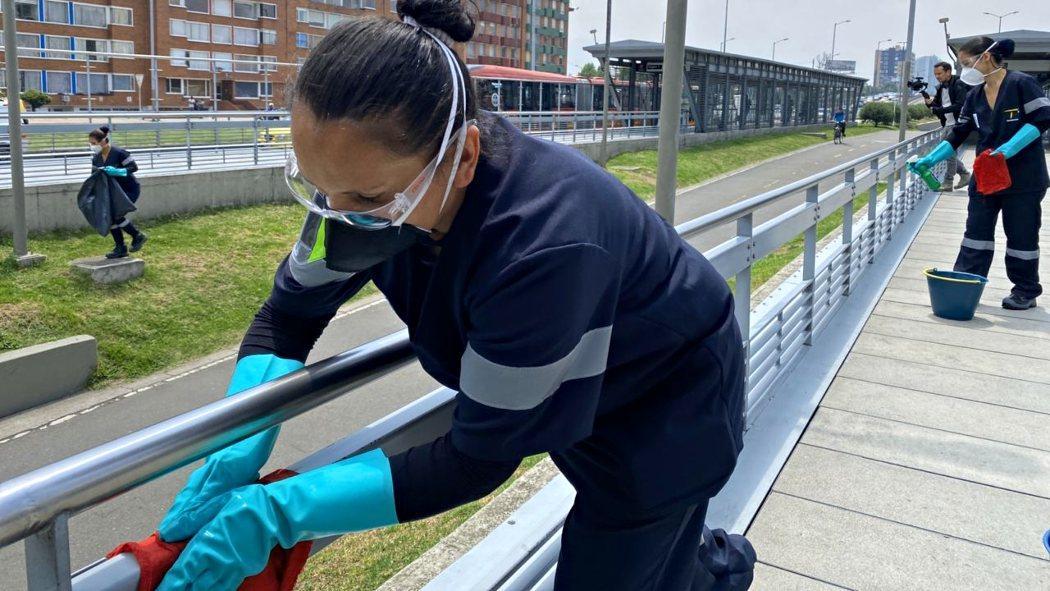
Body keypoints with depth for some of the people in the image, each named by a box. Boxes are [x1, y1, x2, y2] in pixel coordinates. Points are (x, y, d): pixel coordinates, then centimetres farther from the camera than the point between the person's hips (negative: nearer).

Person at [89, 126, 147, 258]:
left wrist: (117, 171, -34)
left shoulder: (119, 153, -21)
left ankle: (138, 236, 1)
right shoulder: (96, 157, 1)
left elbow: (134, 167, -20)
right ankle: (120, 248, 9)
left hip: (130, 189, -8)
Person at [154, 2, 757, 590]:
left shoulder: (547, 239, -44)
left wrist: (278, 513, -36)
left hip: (668, 401, -6)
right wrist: (236, 456, -26)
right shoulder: (379, 187, -23)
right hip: (580, 389, 6)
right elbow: (288, 316, -10)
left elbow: (479, 460, -35)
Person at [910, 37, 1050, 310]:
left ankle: (1026, 291, 16)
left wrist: (1009, 148, -24)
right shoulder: (975, 95, 9)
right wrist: (930, 160, 2)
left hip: (1023, 177, -6)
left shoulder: (1021, 83, -10)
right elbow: (959, 133, 11)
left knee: (1021, 234, 4)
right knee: (977, 230, 6)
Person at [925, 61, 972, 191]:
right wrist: (930, 103, -5)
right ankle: (965, 175, 26)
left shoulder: (959, 85, -13)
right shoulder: (940, 87, 12)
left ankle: (948, 183, -5)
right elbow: (937, 105, 17)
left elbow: (960, 105, -22)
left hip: (956, 123, -9)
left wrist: (940, 110, -26)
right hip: (947, 124, 9)